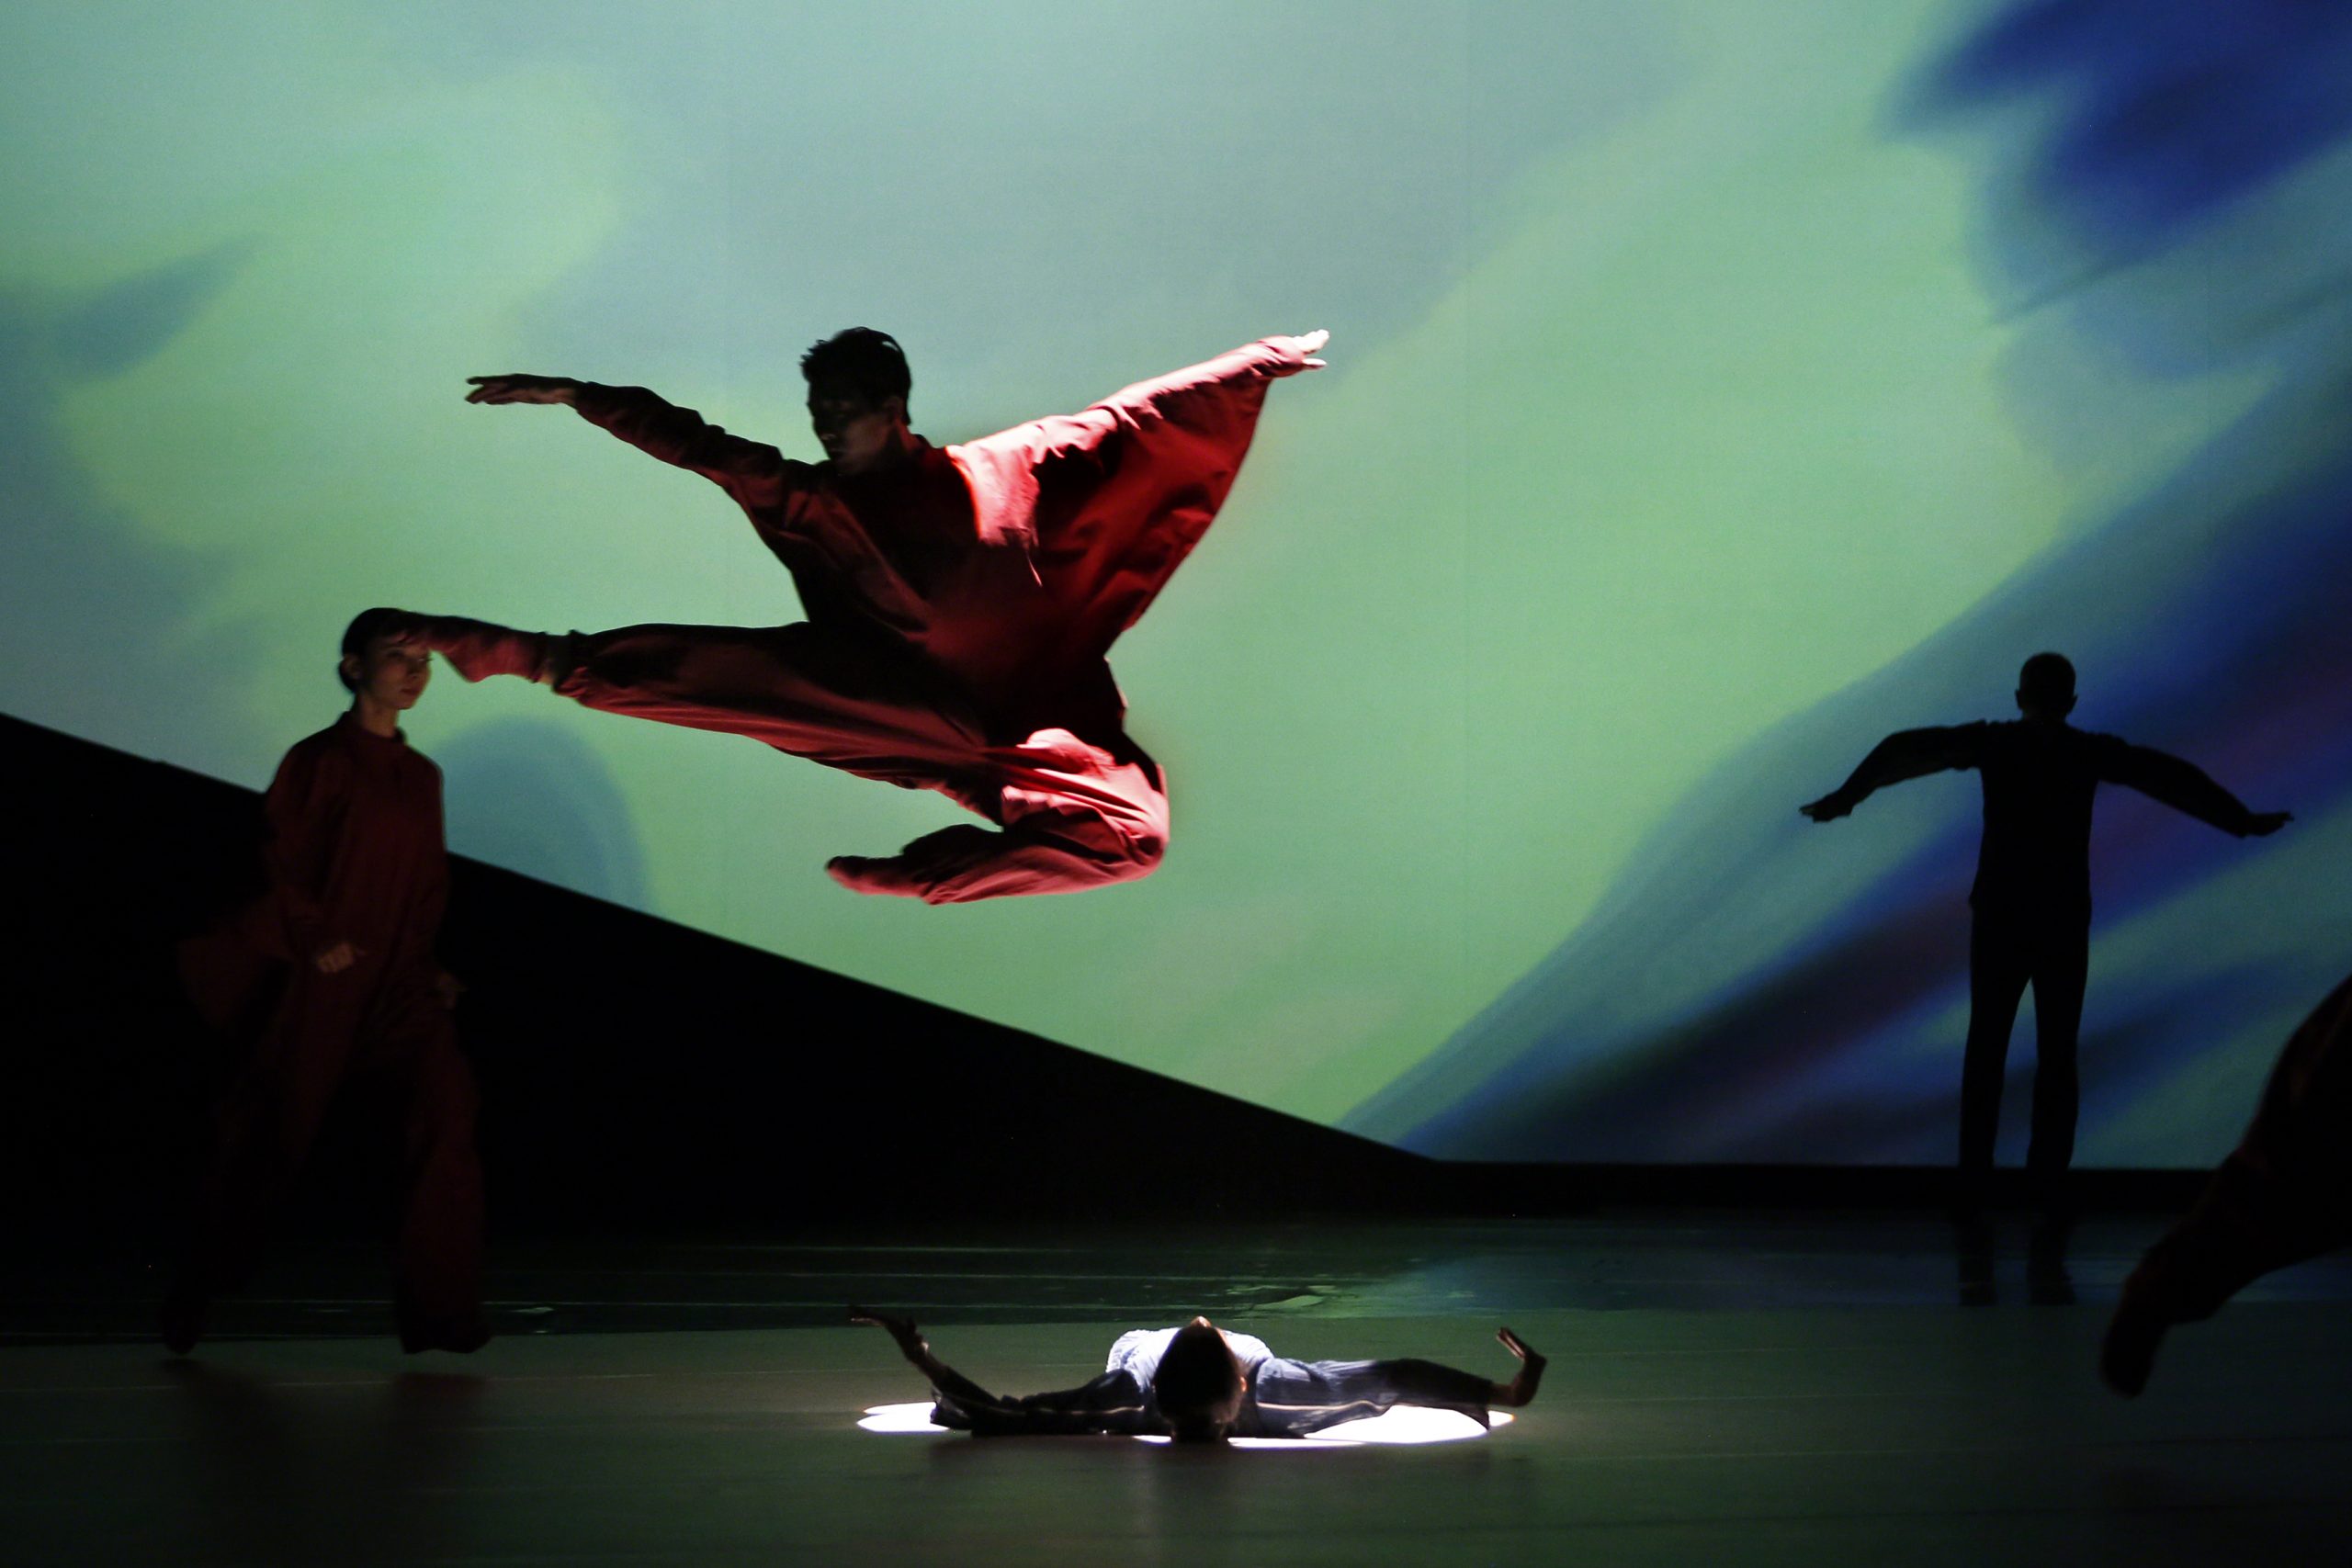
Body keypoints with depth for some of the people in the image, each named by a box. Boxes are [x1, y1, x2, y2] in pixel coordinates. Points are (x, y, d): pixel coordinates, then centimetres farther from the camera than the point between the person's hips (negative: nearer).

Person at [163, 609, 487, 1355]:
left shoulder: (422, 776, 13)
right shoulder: (319, 762, -3)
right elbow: (276, 867, -5)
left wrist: (428, 965, 9)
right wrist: (312, 938, -17)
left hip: (396, 986, 4)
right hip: (319, 987, -4)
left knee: (444, 1099, -20)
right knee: (269, 1131, 3)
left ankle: (438, 1308, -19)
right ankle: (193, 1298, 27)